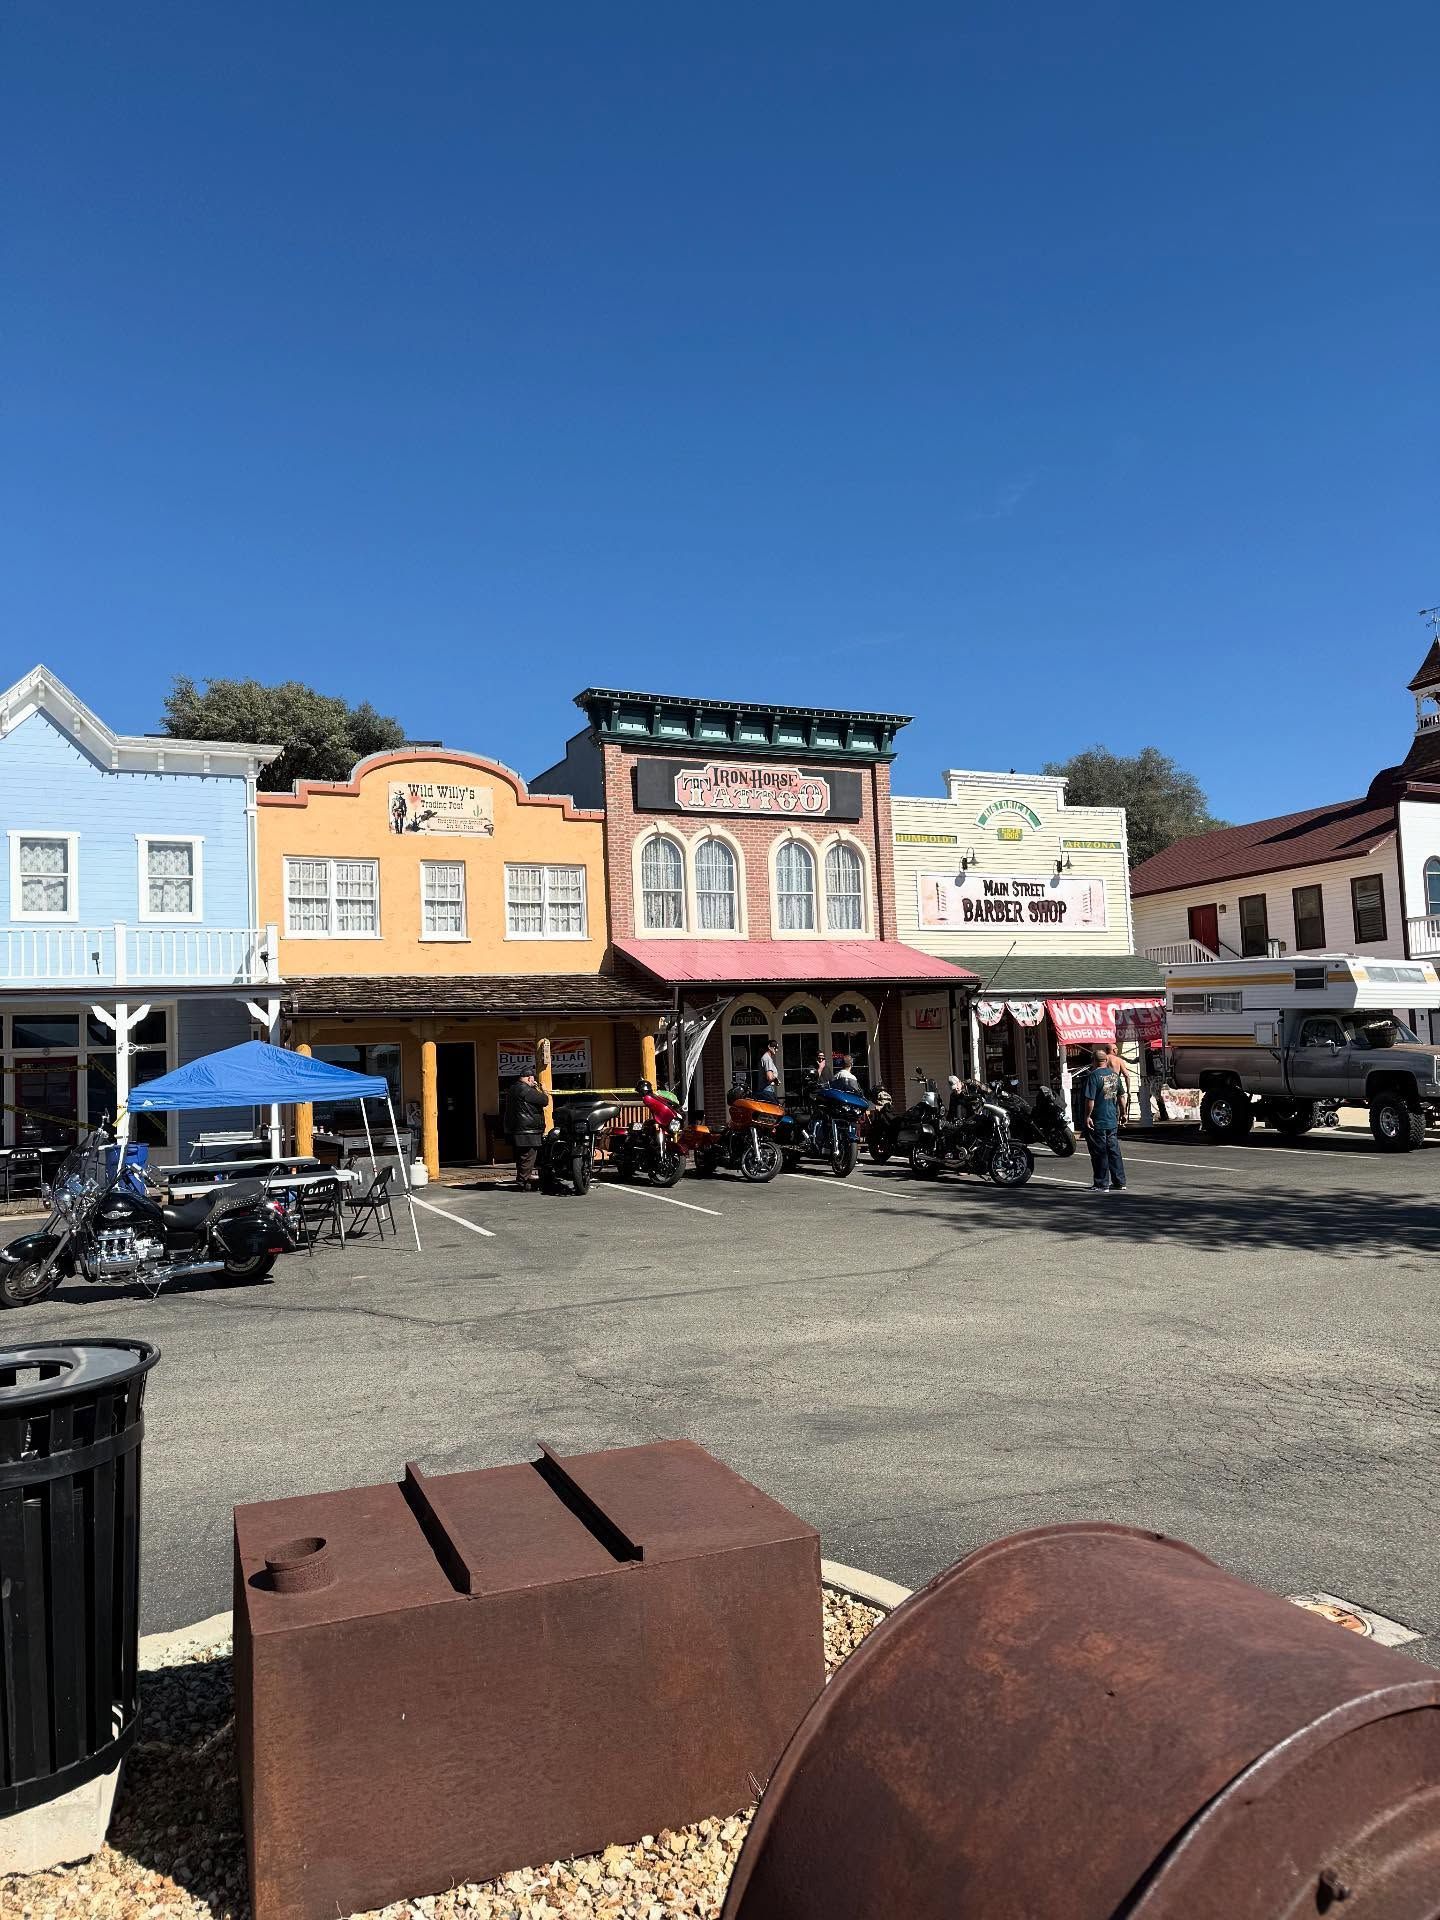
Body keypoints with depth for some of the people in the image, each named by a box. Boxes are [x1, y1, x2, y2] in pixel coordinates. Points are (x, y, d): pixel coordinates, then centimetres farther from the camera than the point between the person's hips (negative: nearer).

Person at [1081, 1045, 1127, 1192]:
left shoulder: (1093, 1075, -16)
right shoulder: (1114, 1074, 6)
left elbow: (1090, 1100, -20)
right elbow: (1120, 1096, 15)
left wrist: (1087, 1116, -12)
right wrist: (1121, 1114, 25)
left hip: (1098, 1121, -7)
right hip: (1113, 1121, 7)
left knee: (1099, 1154, 0)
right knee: (1114, 1151, 12)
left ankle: (1102, 1185, 4)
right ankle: (1119, 1183, 16)